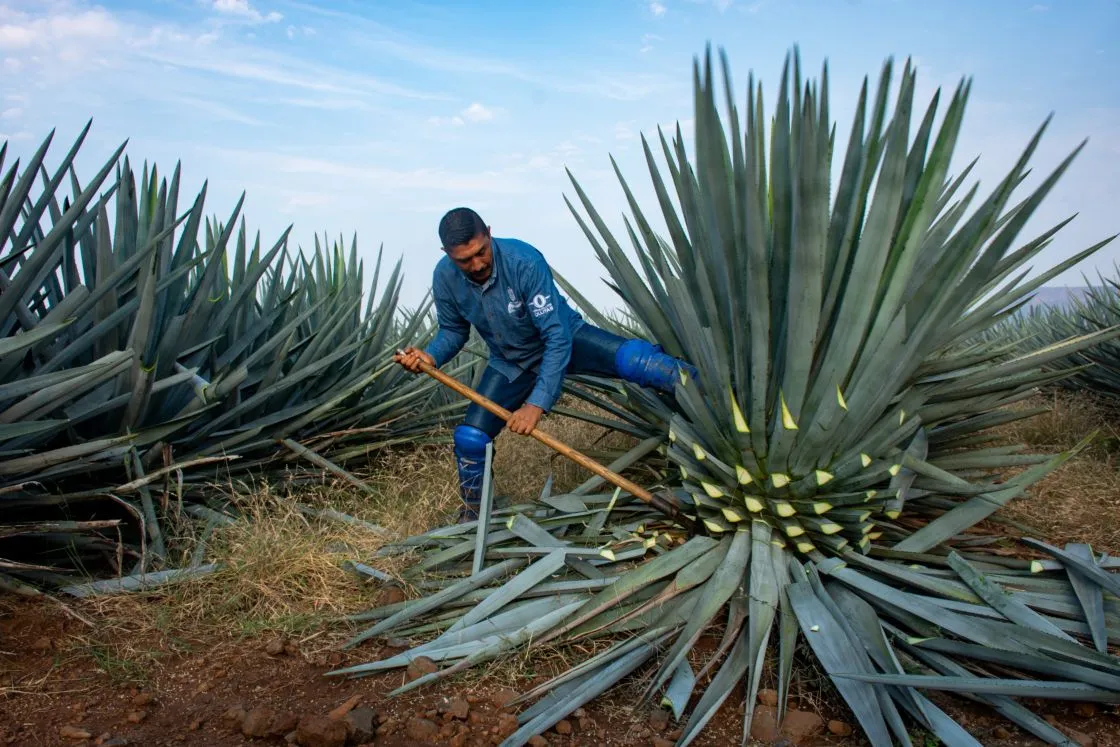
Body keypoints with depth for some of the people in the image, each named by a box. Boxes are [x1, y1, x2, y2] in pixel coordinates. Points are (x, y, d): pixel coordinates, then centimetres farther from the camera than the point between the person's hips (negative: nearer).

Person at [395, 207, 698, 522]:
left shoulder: (524, 261, -33)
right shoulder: (445, 278, -19)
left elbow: (557, 337, -34)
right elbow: (453, 330, 0)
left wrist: (537, 404, -40)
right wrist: (431, 356, -23)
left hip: (565, 339, -3)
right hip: (511, 363, 4)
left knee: (633, 359, -29)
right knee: (469, 437, -5)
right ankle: (473, 511, 23)